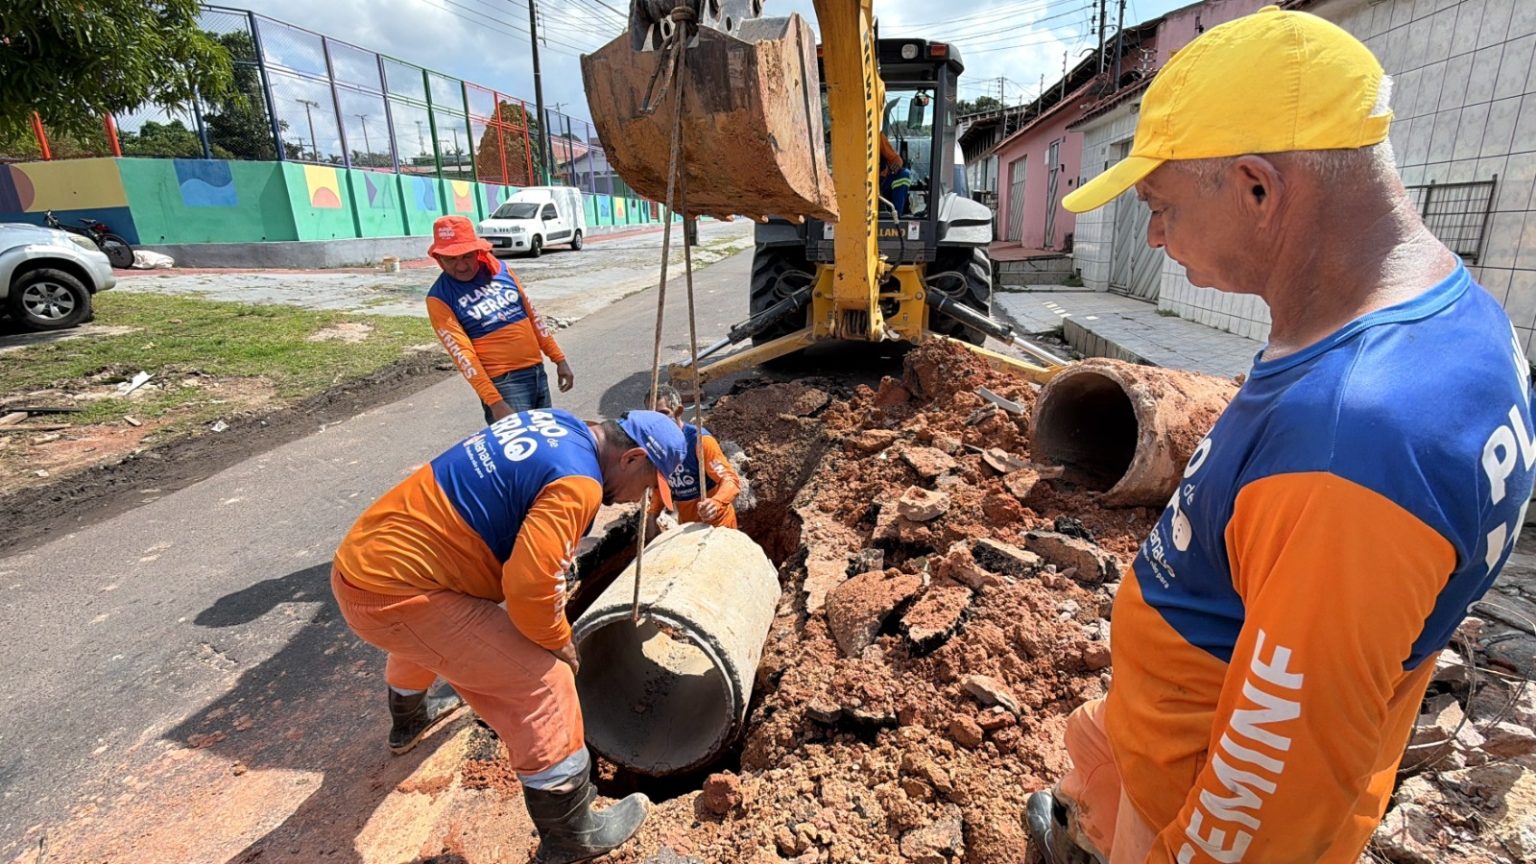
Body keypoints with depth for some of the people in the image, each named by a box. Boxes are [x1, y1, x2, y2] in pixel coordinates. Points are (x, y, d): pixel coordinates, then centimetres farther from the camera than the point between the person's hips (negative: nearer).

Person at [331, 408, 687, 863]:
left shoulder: (558, 424, 5)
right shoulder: (576, 481, -22)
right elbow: (529, 587, -28)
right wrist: (561, 643, -6)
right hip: (396, 592, -10)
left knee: (427, 634, 40)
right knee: (542, 683, -5)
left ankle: (408, 720, 70)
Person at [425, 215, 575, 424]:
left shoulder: (500, 269, 4)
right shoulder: (439, 298, -9)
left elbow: (532, 315, 11)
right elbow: (463, 354, -15)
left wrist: (559, 359, 9)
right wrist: (494, 402, -22)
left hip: (537, 371, 6)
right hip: (503, 383, -5)